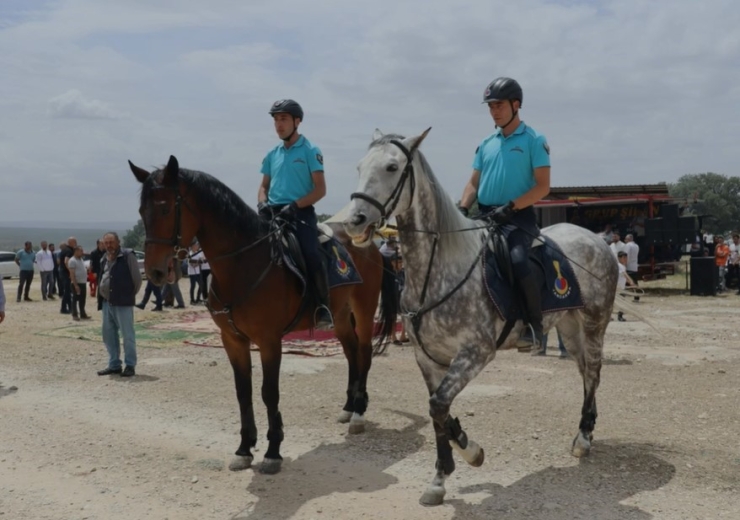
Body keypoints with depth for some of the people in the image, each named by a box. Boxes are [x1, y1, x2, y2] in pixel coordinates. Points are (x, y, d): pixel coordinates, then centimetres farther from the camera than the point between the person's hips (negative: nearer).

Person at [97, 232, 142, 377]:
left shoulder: (128, 256, -9)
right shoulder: (104, 259, 13)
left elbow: (137, 279, -8)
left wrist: (130, 295, 1)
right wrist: (100, 292, 14)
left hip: (123, 302, -8)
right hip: (107, 302, 8)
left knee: (127, 335, -3)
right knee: (109, 335, 12)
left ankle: (130, 366, 5)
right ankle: (114, 365, 22)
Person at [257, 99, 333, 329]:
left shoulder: (310, 151, 1)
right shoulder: (272, 155, 17)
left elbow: (320, 189, -5)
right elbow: (264, 186, 22)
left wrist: (295, 205, -17)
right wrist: (262, 203, -1)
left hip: (301, 212, -5)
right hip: (272, 213, 6)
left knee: (311, 255, -26)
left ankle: (323, 307, -20)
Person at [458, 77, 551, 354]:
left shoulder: (534, 141, 0)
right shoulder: (487, 144, 17)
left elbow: (542, 186, -7)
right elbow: (474, 183, 18)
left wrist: (510, 207, -18)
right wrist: (463, 208, -2)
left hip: (518, 217, -6)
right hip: (484, 216, 7)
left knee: (518, 263, -29)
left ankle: (534, 328, -15)